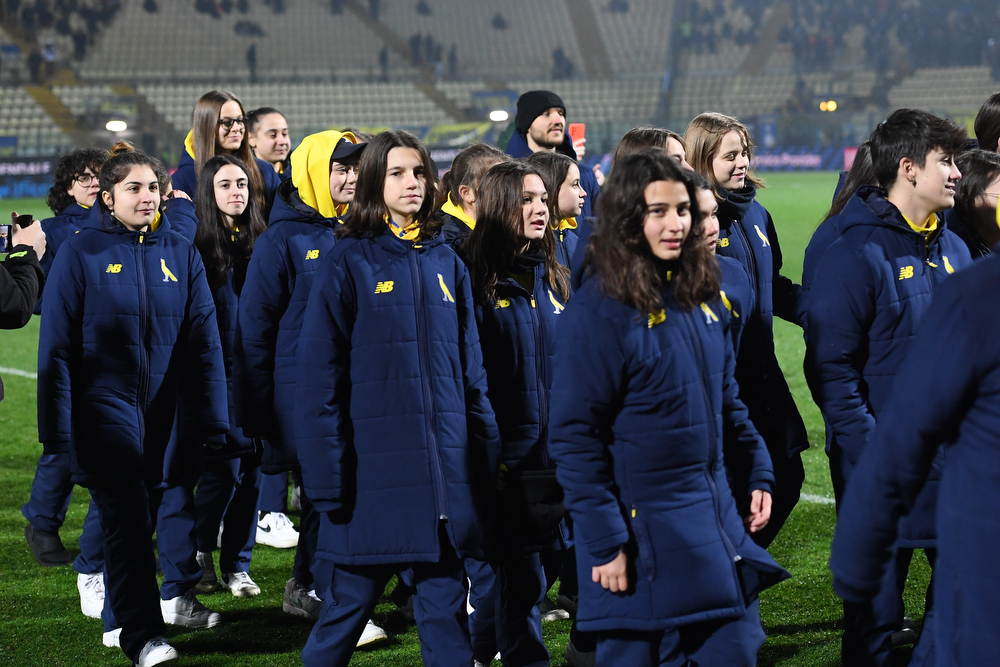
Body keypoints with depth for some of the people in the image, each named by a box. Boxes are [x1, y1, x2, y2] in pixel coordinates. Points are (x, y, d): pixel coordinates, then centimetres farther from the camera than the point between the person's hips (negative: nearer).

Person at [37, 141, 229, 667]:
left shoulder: (180, 254, 5)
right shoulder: (81, 254, -3)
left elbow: (203, 341, 6)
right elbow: (56, 346, -3)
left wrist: (211, 420, 2)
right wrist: (57, 428, -6)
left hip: (164, 407, 3)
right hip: (104, 403, -3)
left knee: (154, 511, 8)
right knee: (126, 515, -10)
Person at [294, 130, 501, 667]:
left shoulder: (445, 262, 11)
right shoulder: (348, 264, -3)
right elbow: (320, 376, -6)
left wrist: (485, 450, 9)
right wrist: (327, 475, -12)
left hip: (445, 471, 4)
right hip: (375, 468, -4)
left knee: (446, 607, 6)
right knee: (349, 603, 2)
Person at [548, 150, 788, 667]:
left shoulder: (700, 295, 8)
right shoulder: (599, 309, -14)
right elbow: (573, 438, -16)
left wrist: (759, 472, 12)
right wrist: (604, 543, -18)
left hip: (716, 516, 7)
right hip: (644, 531, -7)